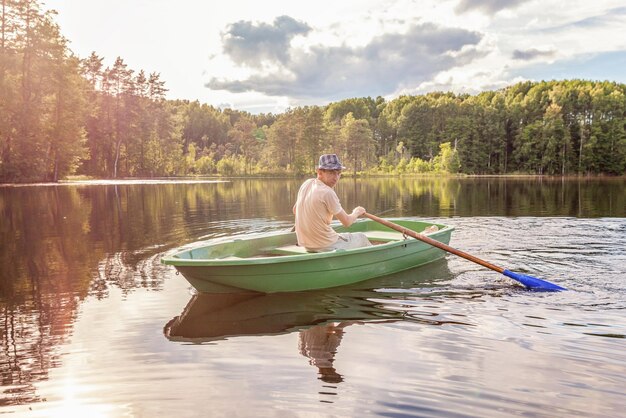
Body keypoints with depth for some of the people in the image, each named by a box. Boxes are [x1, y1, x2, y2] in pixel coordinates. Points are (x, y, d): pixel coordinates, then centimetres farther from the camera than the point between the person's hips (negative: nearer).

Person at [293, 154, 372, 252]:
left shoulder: (306, 184, 0)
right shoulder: (327, 192, -22)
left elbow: (295, 210, 14)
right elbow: (346, 222, -14)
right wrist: (356, 212, 7)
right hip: (325, 247, -8)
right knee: (361, 238, 14)